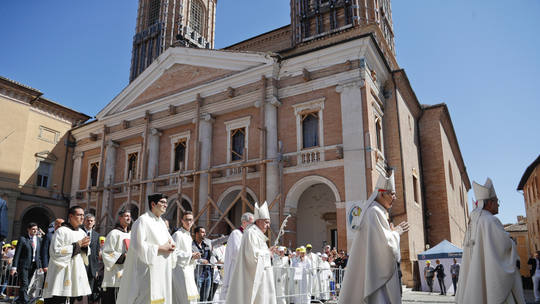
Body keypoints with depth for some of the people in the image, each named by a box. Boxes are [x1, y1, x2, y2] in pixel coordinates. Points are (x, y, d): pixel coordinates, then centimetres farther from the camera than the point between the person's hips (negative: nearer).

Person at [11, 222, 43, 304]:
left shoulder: (39, 240, 11)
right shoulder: (22, 239, -3)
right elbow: (17, 253, -5)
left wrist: (40, 266, 5)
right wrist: (14, 267, -11)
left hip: (33, 265, 4)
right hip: (24, 264, -4)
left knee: (26, 283, 10)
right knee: (24, 284, -10)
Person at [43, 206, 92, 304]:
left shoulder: (82, 233, 12)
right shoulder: (62, 231, -6)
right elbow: (55, 252, -14)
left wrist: (84, 246, -3)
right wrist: (77, 245, -13)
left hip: (78, 272, 6)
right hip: (62, 273, -6)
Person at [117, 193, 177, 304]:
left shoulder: (161, 222, 16)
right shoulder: (143, 220, -9)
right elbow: (138, 245, -19)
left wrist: (170, 246, -1)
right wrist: (161, 248, -16)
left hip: (162, 272, 8)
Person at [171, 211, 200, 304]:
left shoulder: (189, 236, 20)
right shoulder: (178, 235, -10)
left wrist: (194, 256, 9)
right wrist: (190, 255, -13)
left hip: (189, 270, 9)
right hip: (180, 270, -9)